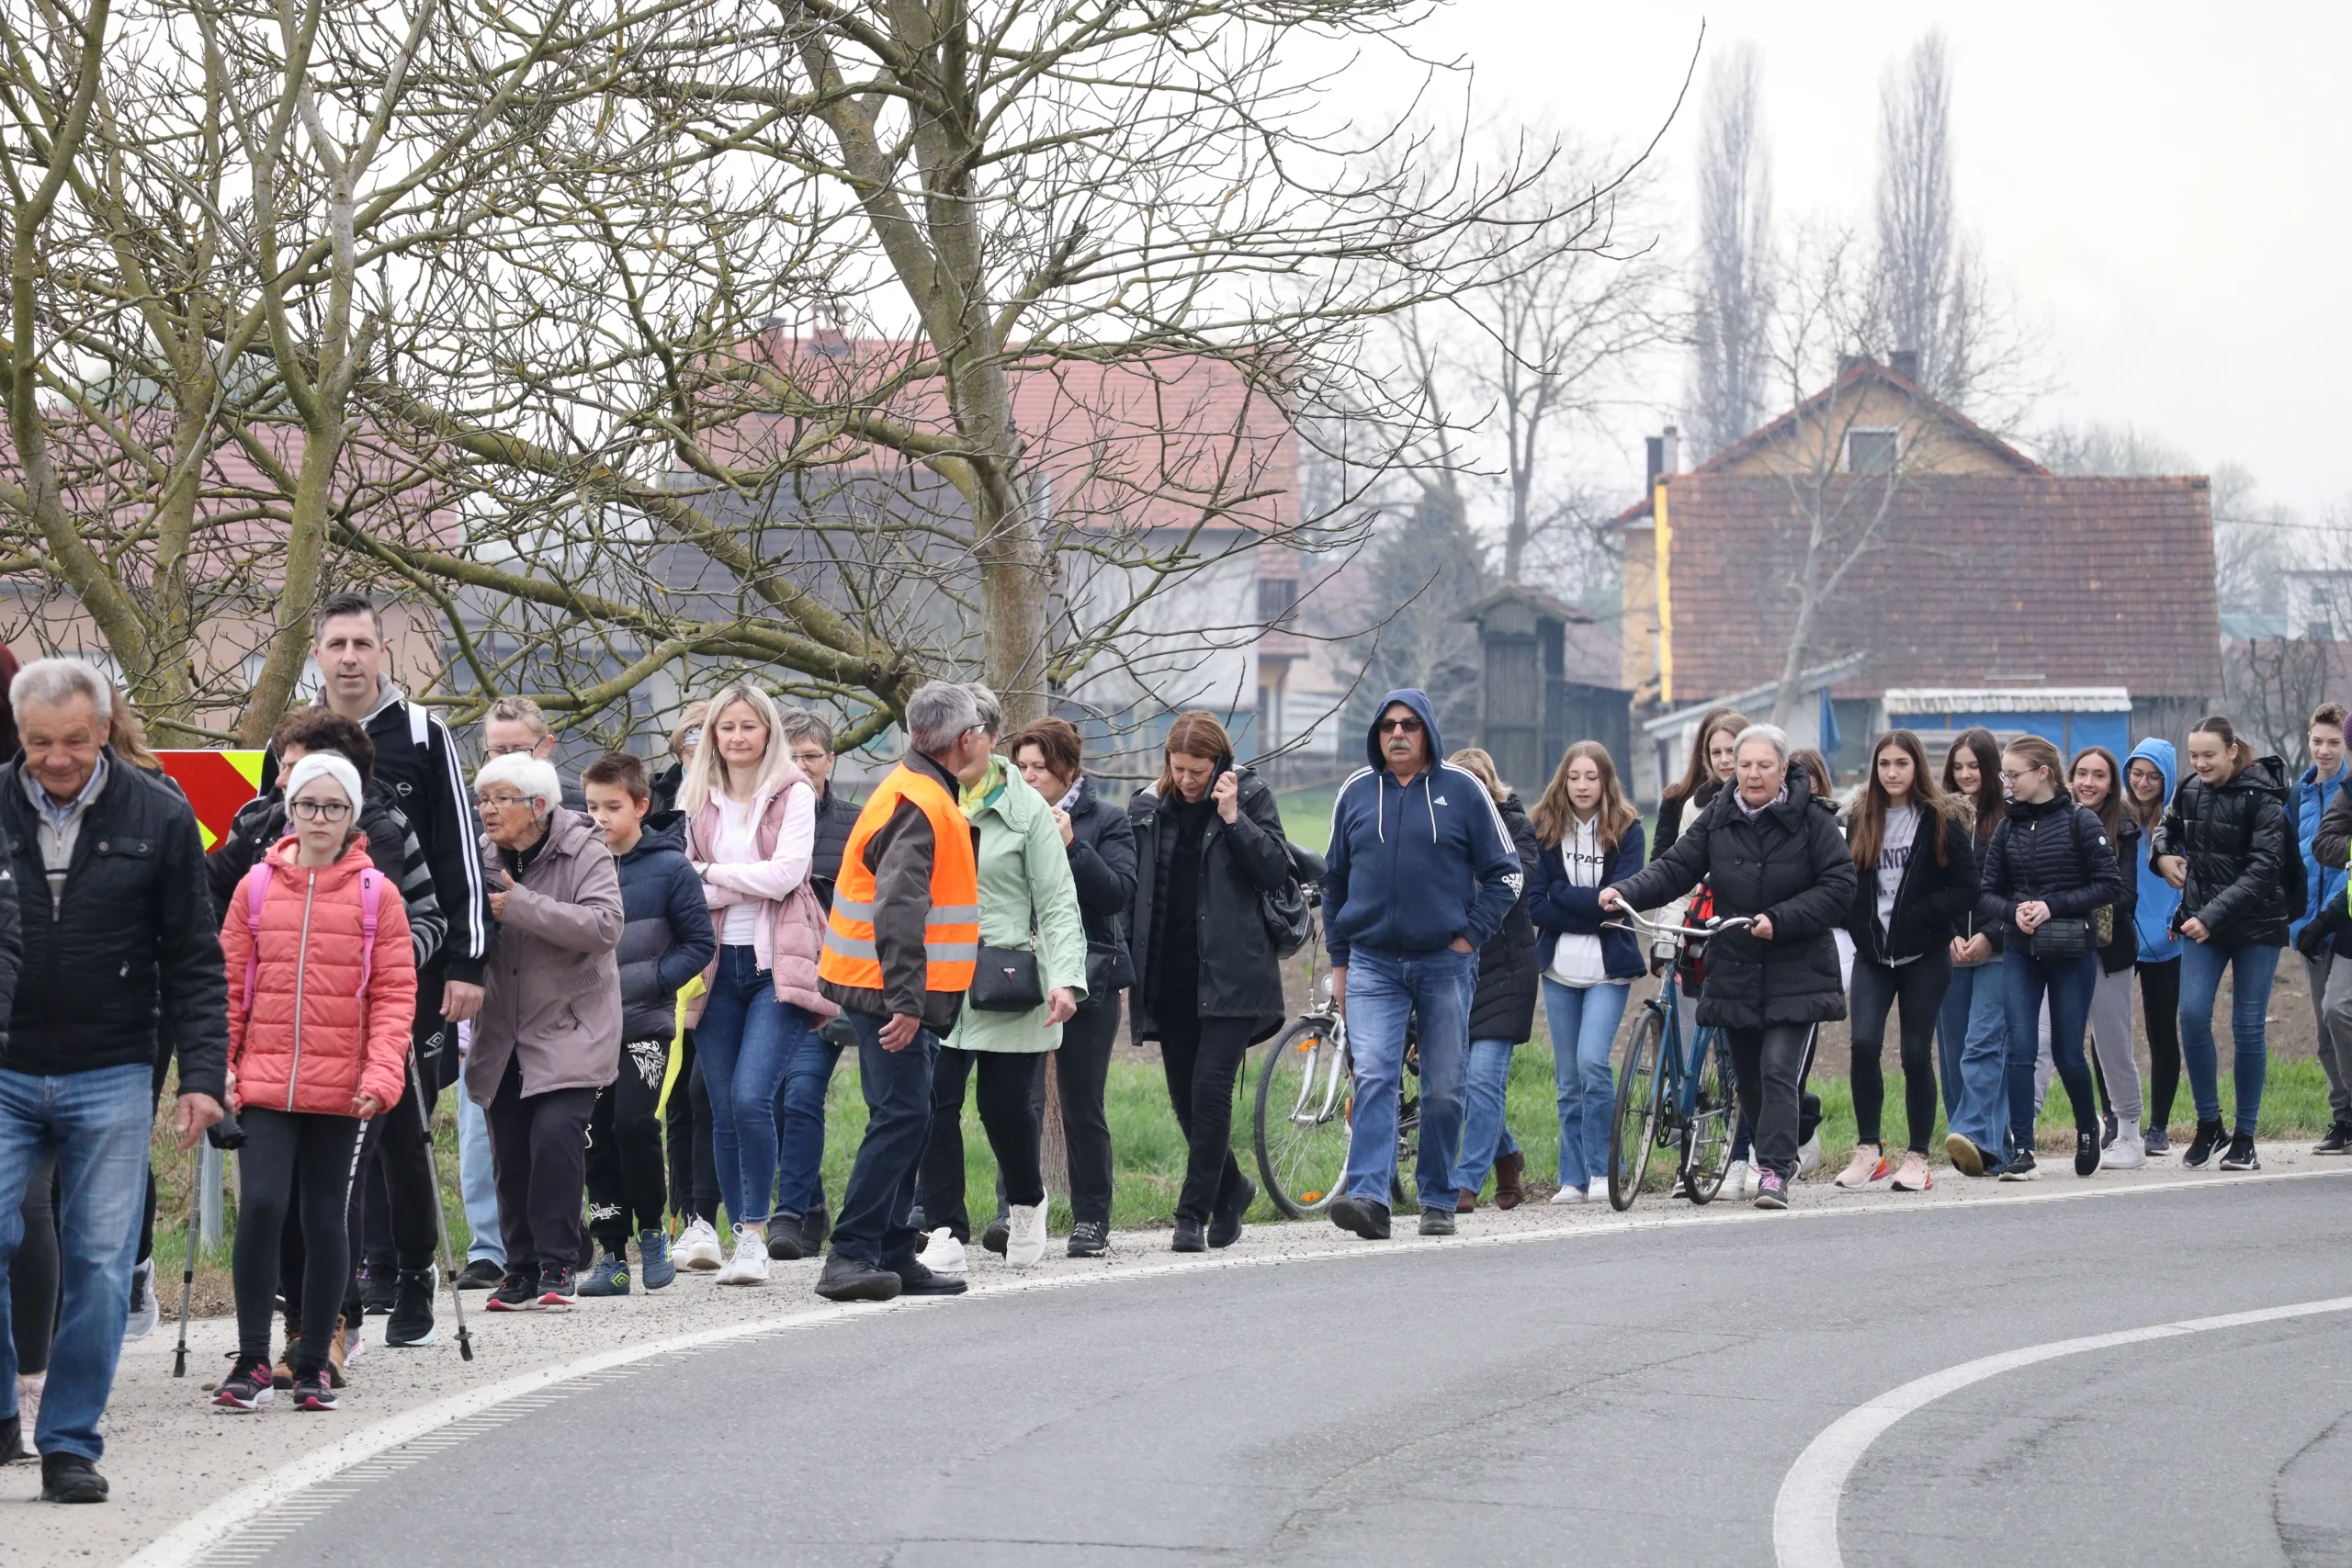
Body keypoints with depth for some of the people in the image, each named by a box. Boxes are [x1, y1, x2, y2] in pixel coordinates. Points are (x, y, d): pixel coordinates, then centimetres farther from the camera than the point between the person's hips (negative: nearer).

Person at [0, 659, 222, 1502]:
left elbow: (194, 958, 4)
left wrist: (202, 1074, -3)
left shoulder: (159, 818, 0)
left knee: (99, 1265, 0)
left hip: (110, 1081, 0)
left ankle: (70, 1443, 9)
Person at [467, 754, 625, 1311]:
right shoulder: (481, 857, 7)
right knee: (509, 1154, 4)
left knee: (555, 1136, -18)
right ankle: (521, 1269, 15)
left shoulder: (584, 852, -8)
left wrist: (519, 906, -23)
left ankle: (558, 1265, -8)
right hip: (502, 1033, 5)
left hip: (568, 1030, -5)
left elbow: (605, 927, -21)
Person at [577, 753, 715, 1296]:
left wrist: (651, 981, -13)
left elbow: (700, 943, -3)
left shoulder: (669, 868, -5)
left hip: (645, 1024, -4)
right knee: (597, 1135, 3)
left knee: (633, 1123, -16)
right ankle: (612, 1255, 10)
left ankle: (652, 1231, 5)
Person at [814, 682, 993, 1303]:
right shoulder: (920, 805, -18)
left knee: (907, 1119, 13)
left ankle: (893, 1254, 17)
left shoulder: (923, 792, 16)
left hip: (902, 992, 11)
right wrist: (906, 1000, -30)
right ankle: (850, 1256, -14)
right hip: (890, 991, -11)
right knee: (902, 1117, -12)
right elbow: (898, 909, -27)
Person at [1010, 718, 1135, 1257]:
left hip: (1086, 979, -2)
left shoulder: (1106, 822, 2)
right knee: (1020, 1098, -10)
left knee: (1083, 1107, 5)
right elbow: (987, 890, 10)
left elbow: (1119, 891, -10)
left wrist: (1071, 846, -19)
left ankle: (1091, 1219, 14)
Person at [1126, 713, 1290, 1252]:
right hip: (1169, 974, 4)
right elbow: (1130, 885, 15)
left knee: (1210, 1087, -13)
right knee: (1185, 1095, 8)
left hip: (1230, 974, -4)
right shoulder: (1147, 807, 9)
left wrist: (1232, 819, -15)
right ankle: (1231, 1188, 31)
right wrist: (1130, 959, 8)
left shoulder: (1250, 797, 0)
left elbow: (1277, 871, -7)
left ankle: (1194, 1213, -7)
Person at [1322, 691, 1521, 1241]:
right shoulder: (1356, 792, 8)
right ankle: (1368, 1197, -22)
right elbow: (1334, 881, 16)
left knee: (1444, 1089, 4)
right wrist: (1339, 962, 12)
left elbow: (1506, 873, 5)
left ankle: (1438, 1202, 14)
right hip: (1373, 964, 1)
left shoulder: (1462, 789, 2)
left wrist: (1470, 937, -4)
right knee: (1373, 1077, -14)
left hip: (1445, 963, -1)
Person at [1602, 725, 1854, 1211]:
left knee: (1778, 1071, -15)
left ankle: (1775, 1171, -13)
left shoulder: (1812, 821, -6)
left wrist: (1780, 920, -19)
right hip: (1734, 971, 5)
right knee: (1748, 1078, 11)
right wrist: (1626, 892, -18)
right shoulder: (1717, 820, 6)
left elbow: (1839, 886, -9)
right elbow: (1675, 868, 0)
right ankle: (1779, 1157, 28)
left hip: (1795, 974, -4)